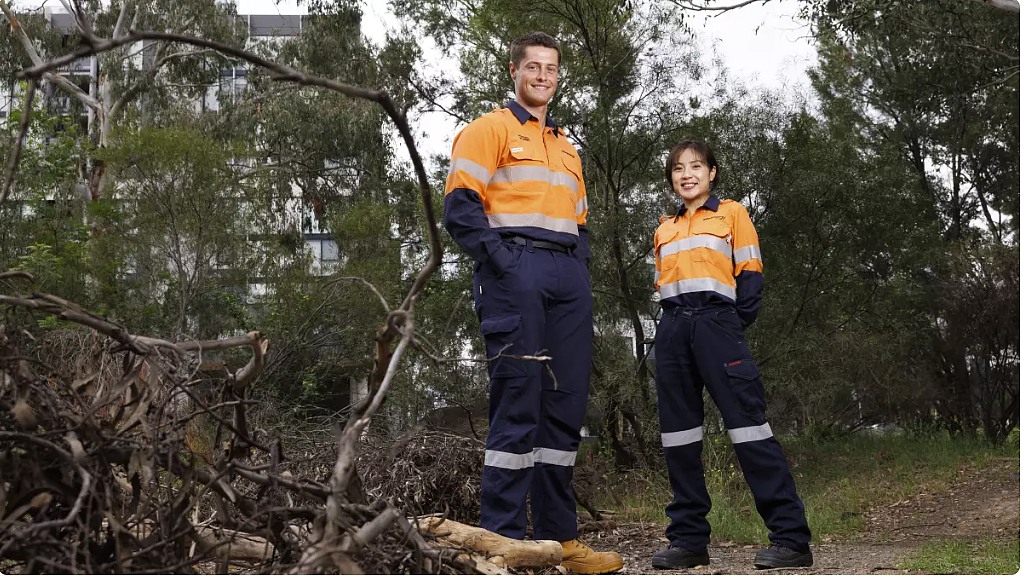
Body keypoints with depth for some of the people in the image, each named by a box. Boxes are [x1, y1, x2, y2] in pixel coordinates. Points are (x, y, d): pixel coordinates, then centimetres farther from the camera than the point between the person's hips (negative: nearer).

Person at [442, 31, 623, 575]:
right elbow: (460, 206, -6)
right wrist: (501, 259, -15)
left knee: (565, 405, 4)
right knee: (518, 402, -12)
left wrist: (580, 269, 11)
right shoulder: (490, 129, 6)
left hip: (568, 278, 7)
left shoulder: (567, 148, 28)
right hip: (515, 272, -7)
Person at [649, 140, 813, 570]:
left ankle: (791, 537, -13)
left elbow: (750, 275, 4)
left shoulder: (731, 213, 11)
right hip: (672, 327, 5)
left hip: (716, 320, -5)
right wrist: (677, 323, 8)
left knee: (746, 418, -13)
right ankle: (689, 539, 7)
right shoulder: (665, 228, 23)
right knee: (678, 431, 1)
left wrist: (732, 326, -5)